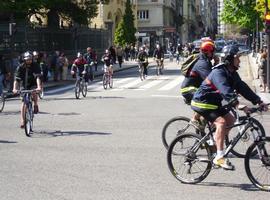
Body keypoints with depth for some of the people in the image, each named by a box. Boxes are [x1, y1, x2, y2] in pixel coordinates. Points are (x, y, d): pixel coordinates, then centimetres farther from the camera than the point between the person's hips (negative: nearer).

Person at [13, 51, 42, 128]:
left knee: (34, 93, -34)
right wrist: (14, 89, -38)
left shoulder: (35, 66, -18)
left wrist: (39, 87, -47)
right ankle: (22, 121, -4)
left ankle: (35, 105, -5)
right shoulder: (20, 67, -15)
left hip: (33, 85, -1)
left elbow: (37, 77, -30)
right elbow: (17, 79, -22)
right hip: (25, 86, 1)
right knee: (23, 103, -8)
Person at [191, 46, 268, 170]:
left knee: (230, 120, 9)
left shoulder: (232, 74, 4)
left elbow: (242, 88, 1)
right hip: (202, 102, -10)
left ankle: (214, 141, 22)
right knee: (221, 122, -25)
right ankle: (219, 157, -27)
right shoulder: (218, 73, -25)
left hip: (213, 102, 10)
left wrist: (259, 102, -6)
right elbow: (226, 91, -39)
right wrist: (239, 105, -49)